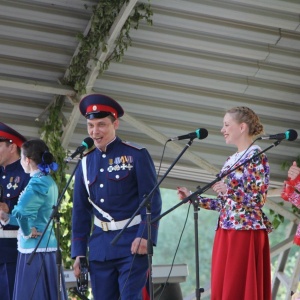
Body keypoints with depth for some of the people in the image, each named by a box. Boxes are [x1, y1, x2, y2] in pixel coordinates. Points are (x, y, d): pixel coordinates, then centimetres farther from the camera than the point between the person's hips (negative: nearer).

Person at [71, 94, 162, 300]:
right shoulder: (86, 163, 11)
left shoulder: (137, 156, -4)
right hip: (100, 246, 5)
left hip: (132, 243, -5)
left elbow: (152, 200, -7)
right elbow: (80, 211, 14)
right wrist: (79, 252, 10)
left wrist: (145, 236, -18)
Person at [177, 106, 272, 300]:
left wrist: (230, 190, -26)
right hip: (226, 231, 9)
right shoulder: (231, 160, 18)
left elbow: (260, 198, -14)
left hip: (246, 232, -9)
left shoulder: (257, 156, -7)